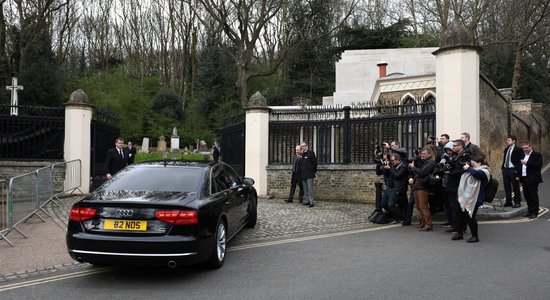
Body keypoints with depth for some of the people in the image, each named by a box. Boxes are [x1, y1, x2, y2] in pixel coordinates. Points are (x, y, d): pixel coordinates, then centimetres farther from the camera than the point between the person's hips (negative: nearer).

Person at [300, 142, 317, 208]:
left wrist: (314, 171, -6)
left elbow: (314, 162, -9)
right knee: (305, 188, 11)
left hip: (309, 174, -8)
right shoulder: (302, 153, 14)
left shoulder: (310, 152, -8)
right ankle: (307, 200, 18)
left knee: (310, 188, -10)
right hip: (303, 174, 8)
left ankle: (311, 202, -9)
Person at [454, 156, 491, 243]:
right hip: (465, 197, 9)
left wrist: (468, 168, -13)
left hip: (474, 199, -9)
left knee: (470, 217, -7)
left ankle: (475, 236, 7)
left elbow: (476, 173, -28)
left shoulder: (485, 171, -6)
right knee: (461, 215, 11)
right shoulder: (473, 170, 21)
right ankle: (460, 233, 25)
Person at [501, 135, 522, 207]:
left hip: (513, 170, -6)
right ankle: (508, 201, 20)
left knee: (515, 187, 2)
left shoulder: (518, 150, -8)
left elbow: (519, 162, -11)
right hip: (505, 169, 6)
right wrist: (503, 169, 12)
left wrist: (518, 173, -15)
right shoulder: (506, 149, 13)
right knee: (507, 187, 10)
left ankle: (517, 202, 12)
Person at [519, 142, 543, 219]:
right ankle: (530, 211, 21)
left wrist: (528, 163, -21)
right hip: (524, 179, 7)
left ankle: (534, 212, -1)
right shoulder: (523, 156, 20)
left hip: (532, 179, -7)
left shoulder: (537, 155, -4)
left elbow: (539, 165, -17)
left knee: (533, 196, -4)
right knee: (527, 196, 11)